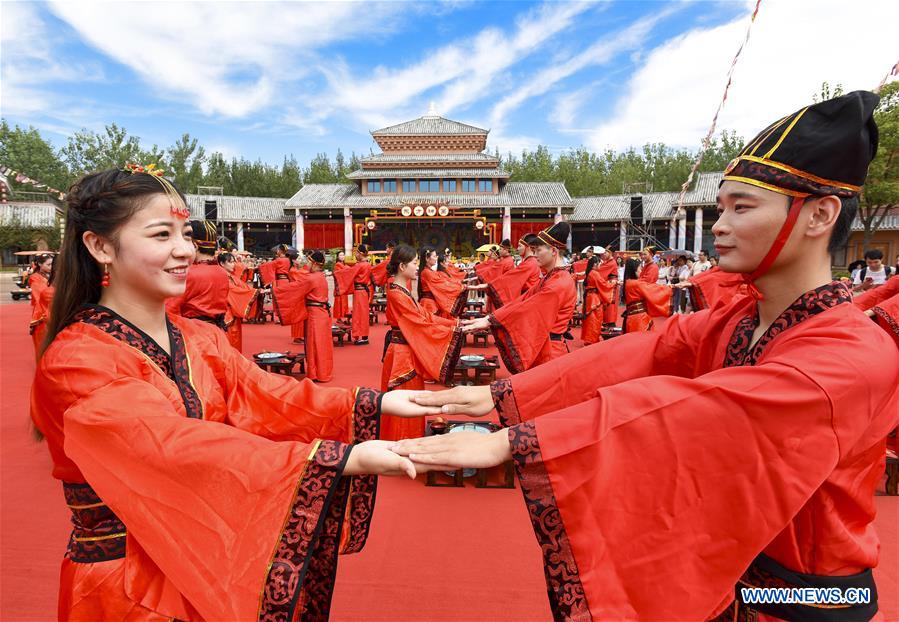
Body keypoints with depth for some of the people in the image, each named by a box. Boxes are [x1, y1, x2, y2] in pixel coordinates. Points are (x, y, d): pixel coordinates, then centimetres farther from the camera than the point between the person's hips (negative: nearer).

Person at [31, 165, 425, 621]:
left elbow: (267, 397, -13)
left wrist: (377, 403, -27)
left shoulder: (201, 339, 0)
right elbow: (177, 447, -33)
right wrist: (345, 458, -41)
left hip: (214, 564, 5)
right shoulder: (75, 362, -20)